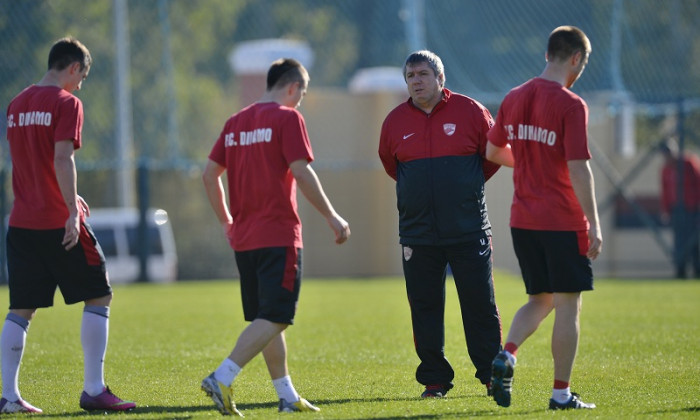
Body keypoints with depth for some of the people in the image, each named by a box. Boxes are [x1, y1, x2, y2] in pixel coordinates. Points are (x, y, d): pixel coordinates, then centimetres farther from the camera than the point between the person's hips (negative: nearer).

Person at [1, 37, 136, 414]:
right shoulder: (66, 103, -9)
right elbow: (62, 160, -19)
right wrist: (71, 211, -19)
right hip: (59, 223, -7)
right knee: (98, 297, 4)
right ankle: (94, 390, 0)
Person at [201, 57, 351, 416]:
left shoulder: (236, 122, 13)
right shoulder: (287, 118, -7)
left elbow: (209, 174, 13)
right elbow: (302, 173, -14)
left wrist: (227, 221, 23)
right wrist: (332, 218, -6)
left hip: (243, 238, 8)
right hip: (278, 236, -8)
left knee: (266, 317, 13)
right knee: (274, 318, -8)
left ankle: (287, 396, 17)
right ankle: (222, 378, -22)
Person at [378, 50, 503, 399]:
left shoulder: (469, 111, -2)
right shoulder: (395, 121, 5)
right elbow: (389, 163, 21)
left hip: (468, 232, -2)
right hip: (417, 235, 2)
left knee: (480, 305, 0)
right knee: (425, 308, 2)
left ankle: (493, 376, 9)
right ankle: (434, 380, 10)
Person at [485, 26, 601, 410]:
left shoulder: (514, 99, 6)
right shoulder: (570, 105, -14)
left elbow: (492, 152, 17)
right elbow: (578, 169, -18)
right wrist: (593, 225, -15)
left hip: (522, 220, 6)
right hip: (563, 221, -6)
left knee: (541, 299, 18)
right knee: (568, 305, 3)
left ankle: (506, 355, -6)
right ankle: (561, 393, 5)